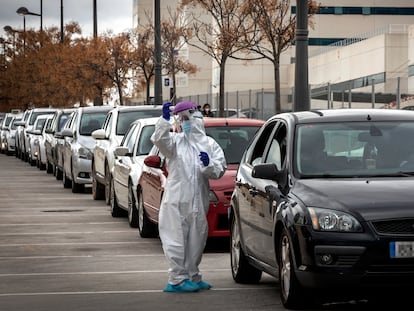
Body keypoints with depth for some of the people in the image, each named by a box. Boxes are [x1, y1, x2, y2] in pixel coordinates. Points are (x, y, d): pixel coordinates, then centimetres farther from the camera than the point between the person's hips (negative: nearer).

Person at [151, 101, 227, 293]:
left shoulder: (210, 144, 11)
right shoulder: (175, 140, 4)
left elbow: (220, 169, 4)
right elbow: (159, 140, -17)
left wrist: (208, 165, -16)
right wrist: (164, 119, -24)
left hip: (198, 201, 4)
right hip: (176, 199, -4)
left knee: (196, 240, 11)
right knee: (176, 239, -6)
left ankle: (192, 277, 23)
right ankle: (177, 280, -4)